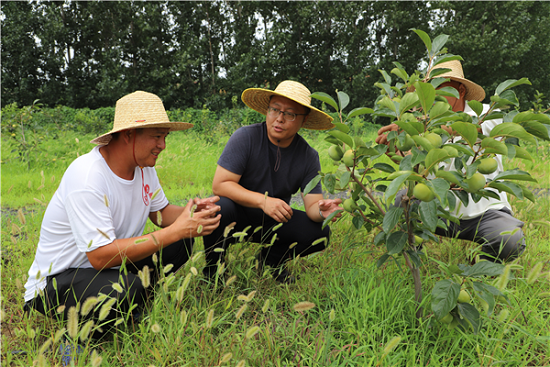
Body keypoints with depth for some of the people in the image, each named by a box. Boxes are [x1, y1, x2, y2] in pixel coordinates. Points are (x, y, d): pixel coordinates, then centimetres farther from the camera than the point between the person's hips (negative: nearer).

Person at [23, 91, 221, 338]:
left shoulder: (143, 165, -3)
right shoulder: (87, 176, -28)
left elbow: (161, 213, 9)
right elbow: (100, 256, -33)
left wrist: (192, 212, -15)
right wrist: (177, 230, -33)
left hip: (110, 266, 8)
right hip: (56, 282, -7)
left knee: (180, 244, -5)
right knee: (129, 287, -36)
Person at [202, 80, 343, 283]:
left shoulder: (309, 156, -8)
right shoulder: (245, 137, -18)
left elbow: (312, 205, -11)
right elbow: (220, 184, -23)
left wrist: (321, 210, -36)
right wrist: (263, 200, -36)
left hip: (273, 222, 3)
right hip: (237, 216, -3)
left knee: (320, 232, -19)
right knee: (219, 206, -36)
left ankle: (271, 259, 11)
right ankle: (213, 269, -8)